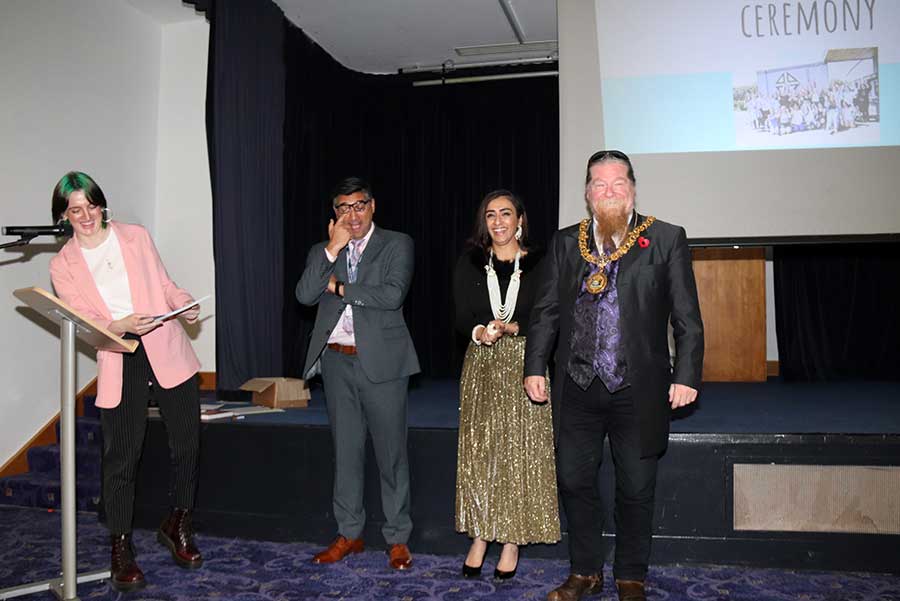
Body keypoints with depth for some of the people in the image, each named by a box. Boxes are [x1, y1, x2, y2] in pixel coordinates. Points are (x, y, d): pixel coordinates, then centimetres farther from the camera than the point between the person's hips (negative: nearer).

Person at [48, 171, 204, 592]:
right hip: (119, 362, -1)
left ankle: (177, 526, 26)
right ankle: (120, 546, 18)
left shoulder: (136, 237, 9)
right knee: (121, 458, 0)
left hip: (167, 351, 1)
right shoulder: (63, 265, 6)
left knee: (186, 443, 4)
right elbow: (82, 322, -2)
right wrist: (121, 326, -21)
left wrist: (186, 305, -7)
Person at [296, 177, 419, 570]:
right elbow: (305, 295, -4)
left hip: (381, 361, -4)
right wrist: (332, 250, -11)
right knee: (346, 451, 13)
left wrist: (340, 287, -7)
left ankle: (398, 538, 15)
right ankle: (348, 534, 26)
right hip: (336, 361, 4)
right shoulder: (322, 251, 12)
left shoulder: (397, 245, 0)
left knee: (391, 452, 2)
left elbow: (393, 294, -15)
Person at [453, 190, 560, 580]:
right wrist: (479, 332, -20)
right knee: (479, 450, 2)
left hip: (525, 365, -2)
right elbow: (461, 318, 1)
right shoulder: (469, 265, 8)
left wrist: (512, 328, -20)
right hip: (482, 366, 2)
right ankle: (480, 537, 12)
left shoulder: (538, 264, 2)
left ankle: (513, 541, 8)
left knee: (520, 450, -1)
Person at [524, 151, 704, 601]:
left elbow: (687, 318, -1)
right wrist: (535, 367, 3)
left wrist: (686, 376, -7)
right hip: (578, 387, 3)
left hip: (638, 390, -2)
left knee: (636, 489, 9)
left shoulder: (666, 240, 1)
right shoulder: (565, 243, 8)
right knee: (574, 481, 10)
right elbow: (546, 311, 9)